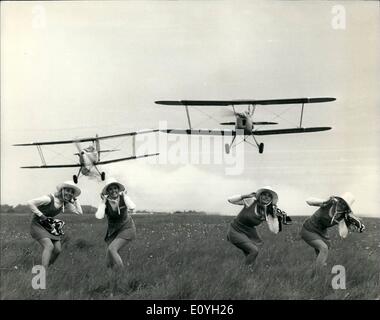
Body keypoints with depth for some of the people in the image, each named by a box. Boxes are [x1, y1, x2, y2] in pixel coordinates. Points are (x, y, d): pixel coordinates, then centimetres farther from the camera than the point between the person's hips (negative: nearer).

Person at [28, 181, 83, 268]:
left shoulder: (66, 204, 1)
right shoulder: (49, 199, -22)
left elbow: (79, 212, -2)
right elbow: (30, 203, -27)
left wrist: (75, 199, -5)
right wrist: (41, 215, -26)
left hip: (49, 226, 8)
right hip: (37, 225, -8)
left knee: (58, 250, -3)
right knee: (49, 246, -26)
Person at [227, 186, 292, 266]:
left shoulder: (268, 214, -7)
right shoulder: (250, 202, -18)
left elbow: (275, 231, -12)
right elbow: (230, 200, -20)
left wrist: (275, 216, -22)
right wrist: (246, 196, -30)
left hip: (248, 233, 6)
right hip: (235, 231, -6)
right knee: (254, 250, -17)